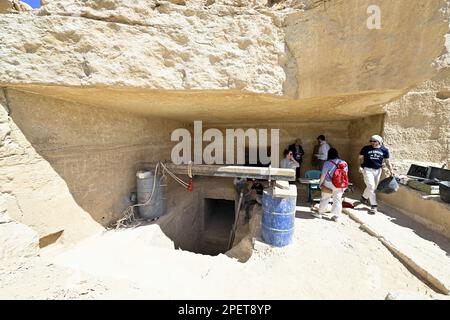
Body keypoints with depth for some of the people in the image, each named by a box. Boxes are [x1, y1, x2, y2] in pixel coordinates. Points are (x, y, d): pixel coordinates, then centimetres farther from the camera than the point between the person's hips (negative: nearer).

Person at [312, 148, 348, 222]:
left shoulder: (327, 163, -12)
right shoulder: (344, 163, 2)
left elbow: (323, 175, -12)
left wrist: (320, 183, 1)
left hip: (329, 184, -4)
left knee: (324, 199, 8)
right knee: (338, 200, 10)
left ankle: (320, 213, 19)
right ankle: (337, 216, 16)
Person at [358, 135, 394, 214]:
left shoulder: (384, 150, 4)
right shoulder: (366, 148, -2)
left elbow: (387, 161, 9)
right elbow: (360, 158, 5)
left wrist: (391, 170, -1)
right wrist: (360, 166, -8)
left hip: (377, 170, 4)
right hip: (367, 169, -3)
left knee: (374, 187, 12)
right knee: (371, 186, -11)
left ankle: (364, 197, 37)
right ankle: (374, 205, -4)